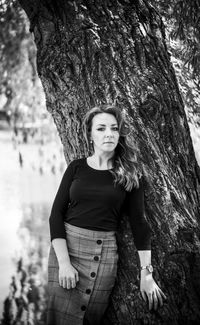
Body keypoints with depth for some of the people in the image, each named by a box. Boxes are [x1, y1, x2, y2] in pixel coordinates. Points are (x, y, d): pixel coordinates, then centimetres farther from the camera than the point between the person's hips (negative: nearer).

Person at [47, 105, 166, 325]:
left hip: (104, 253, 0)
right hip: (65, 247, 0)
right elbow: (56, 214, -1)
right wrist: (64, 262, -13)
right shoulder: (77, 167, 3)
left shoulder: (130, 173, 3)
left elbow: (138, 222, 2)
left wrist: (146, 273, -3)